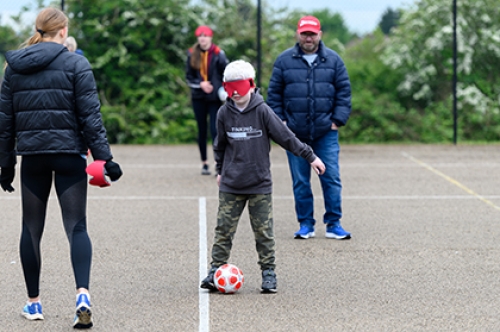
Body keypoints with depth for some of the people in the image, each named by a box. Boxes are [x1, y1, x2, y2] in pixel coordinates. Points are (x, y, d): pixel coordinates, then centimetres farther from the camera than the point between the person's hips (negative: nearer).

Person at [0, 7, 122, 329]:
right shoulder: (75, 64, -5)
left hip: (31, 155, 3)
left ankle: (34, 302, 19)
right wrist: (104, 157, -7)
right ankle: (83, 293, -20)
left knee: (31, 228, 13)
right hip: (69, 154, -3)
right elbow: (90, 115, -9)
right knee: (76, 226, -1)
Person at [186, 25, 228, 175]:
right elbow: (189, 77, 6)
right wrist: (200, 84, -11)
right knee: (202, 130, 9)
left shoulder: (218, 54, -6)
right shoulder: (192, 54, 3)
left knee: (215, 130, -11)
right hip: (198, 97, 3)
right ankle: (204, 163, 18)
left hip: (215, 97, -3)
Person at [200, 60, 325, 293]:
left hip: (260, 185, -2)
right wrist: (220, 170, 23)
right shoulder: (224, 113, 1)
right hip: (230, 186, 2)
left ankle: (268, 273, 10)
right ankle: (216, 270, 8)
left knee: (264, 231, 2)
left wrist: (310, 156, 0)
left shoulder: (262, 111, -8)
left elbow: (286, 137, -2)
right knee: (224, 228, 1)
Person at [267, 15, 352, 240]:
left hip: (326, 132, 0)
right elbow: (274, 93, 6)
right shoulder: (284, 61, 3)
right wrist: (279, 121, -1)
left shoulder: (333, 60, 4)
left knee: (331, 179, -1)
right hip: (295, 133, 0)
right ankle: (306, 224, 15)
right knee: (300, 182, 6)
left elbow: (344, 91, 5)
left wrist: (338, 119, -2)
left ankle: (333, 224, 6)